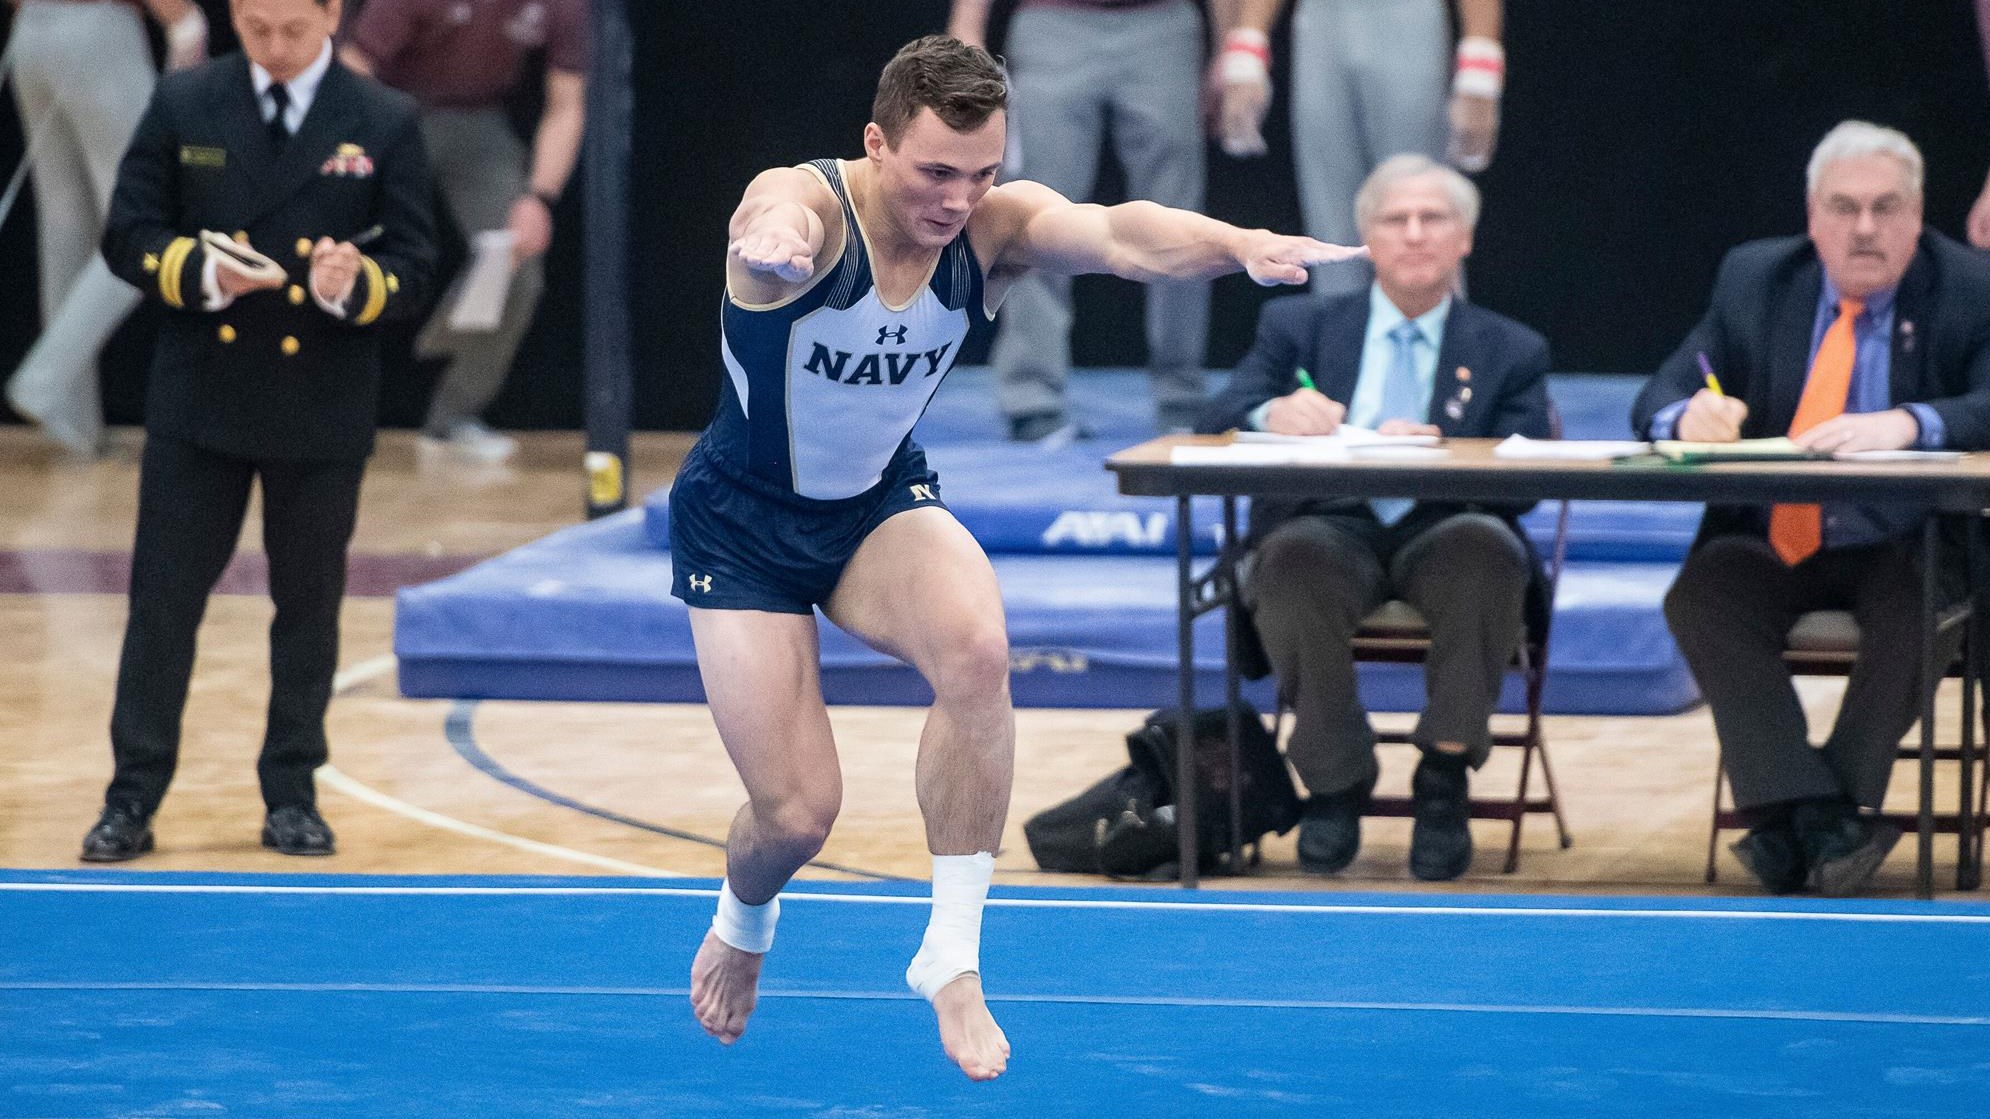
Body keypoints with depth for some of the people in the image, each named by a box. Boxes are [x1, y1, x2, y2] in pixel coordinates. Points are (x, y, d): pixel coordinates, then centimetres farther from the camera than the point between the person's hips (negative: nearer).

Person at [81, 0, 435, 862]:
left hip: (322, 410, 0)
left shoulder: (384, 125, -1)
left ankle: (292, 793, 20)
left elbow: (412, 265, -2)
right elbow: (127, 235, 0)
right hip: (197, 400, 0)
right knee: (163, 596, 1)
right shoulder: (182, 106, 1)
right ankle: (133, 797, 7)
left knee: (308, 603, 8)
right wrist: (201, 271, -19)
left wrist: (353, 284, -24)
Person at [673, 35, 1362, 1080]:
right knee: (797, 812, -5)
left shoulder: (996, 222, -19)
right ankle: (742, 923, 34)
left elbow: (1118, 233, -40)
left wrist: (1242, 244, -62)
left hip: (883, 501, 3)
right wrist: (776, 241, -82)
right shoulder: (803, 201, -29)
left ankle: (951, 955, -16)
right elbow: (780, 227, -55)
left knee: (975, 650, -30)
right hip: (740, 522, -3)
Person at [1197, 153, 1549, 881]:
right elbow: (1214, 426, 3)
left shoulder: (1510, 353, 16)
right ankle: (1335, 779, -18)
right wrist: (1272, 414, -21)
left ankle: (1444, 780, -23)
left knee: (1487, 547, -36)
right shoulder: (1298, 326, 17)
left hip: (1443, 535, 0)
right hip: (1333, 528, 0)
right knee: (1295, 554, -36)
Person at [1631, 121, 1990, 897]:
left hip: (1899, 550, -2)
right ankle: (1812, 813, -35)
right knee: (1701, 596, -28)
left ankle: (1816, 820, -29)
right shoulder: (1753, 279, 7)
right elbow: (1658, 403, 4)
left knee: (1919, 606, -35)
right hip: (1769, 544, 2)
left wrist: (1907, 424, -38)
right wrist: (1690, 416, -22)